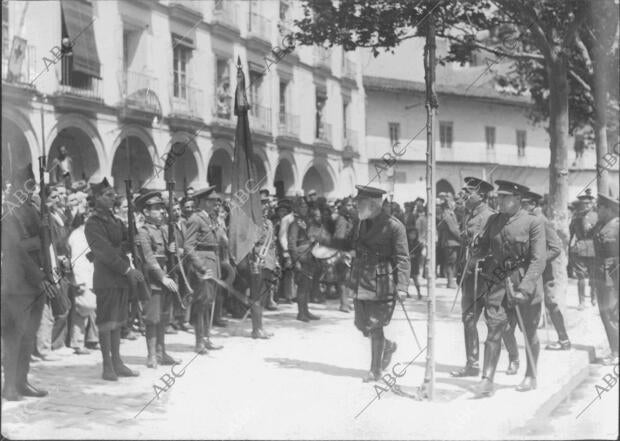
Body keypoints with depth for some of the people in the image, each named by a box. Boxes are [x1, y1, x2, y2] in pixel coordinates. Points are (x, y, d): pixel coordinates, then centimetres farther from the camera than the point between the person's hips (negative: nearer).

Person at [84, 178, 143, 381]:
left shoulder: (116, 221, 17)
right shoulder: (93, 224, -8)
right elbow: (105, 252, -16)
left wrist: (120, 249, -9)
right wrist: (128, 269, -19)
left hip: (122, 278, 8)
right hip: (105, 279, -8)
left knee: (117, 322, 11)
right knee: (106, 323, -4)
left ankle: (117, 362, 17)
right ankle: (107, 366, 1)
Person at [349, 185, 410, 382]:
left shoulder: (393, 226, -12)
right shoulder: (363, 224, 11)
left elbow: (402, 259, -12)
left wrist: (402, 286, -20)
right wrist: (353, 280, 17)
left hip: (382, 284, -7)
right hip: (362, 284, 7)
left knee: (375, 327, -2)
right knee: (361, 325, 10)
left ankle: (376, 370, 13)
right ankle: (388, 346, 37)